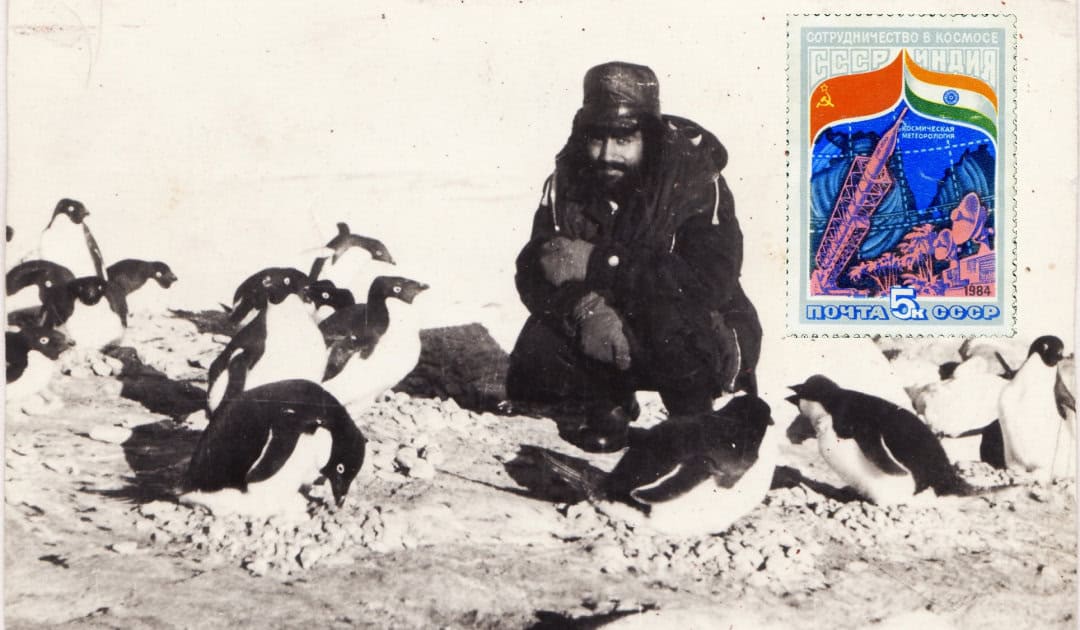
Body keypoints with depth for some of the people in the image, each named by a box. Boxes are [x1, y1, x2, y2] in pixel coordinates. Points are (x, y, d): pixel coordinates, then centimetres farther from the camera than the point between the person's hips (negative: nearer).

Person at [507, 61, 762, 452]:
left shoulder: (696, 180, -22)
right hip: (609, 333, 4)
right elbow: (534, 273, -13)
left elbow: (710, 280, -35)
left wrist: (597, 262, -34)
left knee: (671, 316, -36)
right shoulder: (567, 181, -8)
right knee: (535, 354, -21)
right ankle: (605, 405, 11)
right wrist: (585, 309, -37)